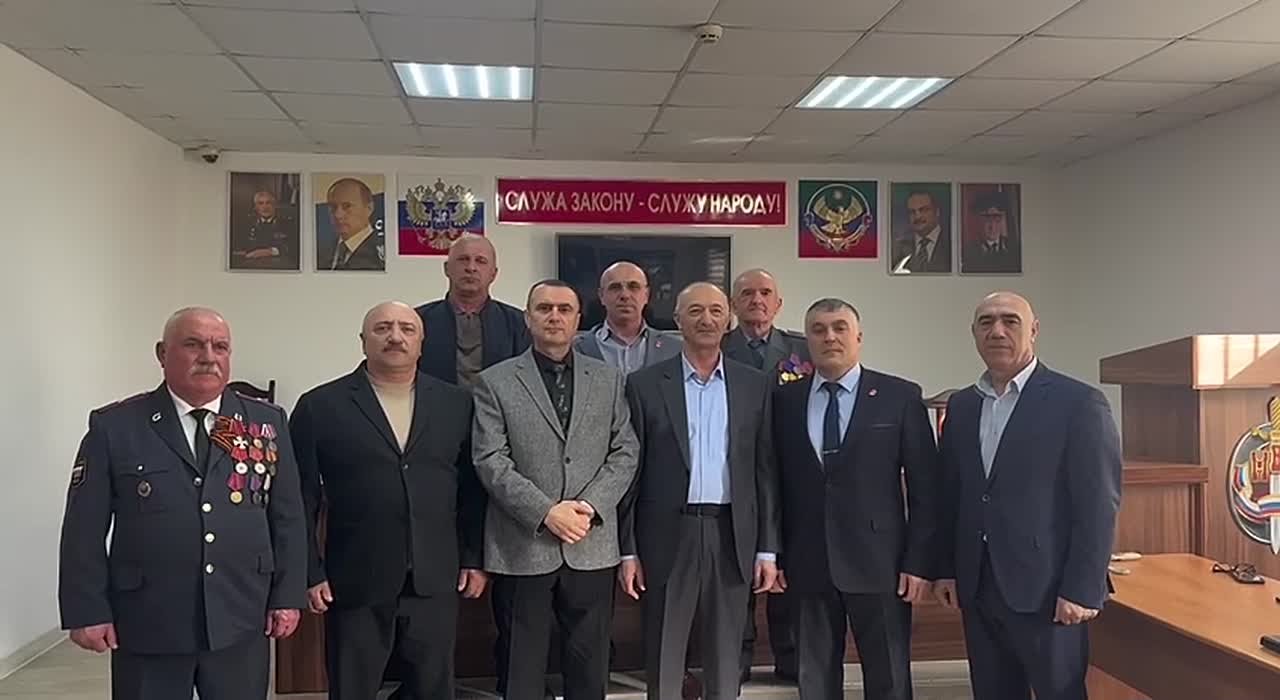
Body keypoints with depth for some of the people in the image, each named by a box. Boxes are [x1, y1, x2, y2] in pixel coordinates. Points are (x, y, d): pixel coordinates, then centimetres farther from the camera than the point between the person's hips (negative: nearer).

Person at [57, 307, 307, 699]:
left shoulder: (266, 423, 4)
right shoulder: (114, 427, -2)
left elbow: (288, 518, 5)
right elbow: (85, 529, -1)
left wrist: (288, 596, 2)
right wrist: (88, 611, -4)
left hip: (241, 623, 2)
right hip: (147, 626, -1)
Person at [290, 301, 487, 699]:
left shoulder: (456, 404, 6)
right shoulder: (320, 406, -2)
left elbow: (472, 488, 9)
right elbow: (303, 499, -1)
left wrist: (474, 559, 7)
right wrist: (311, 573, -3)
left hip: (435, 582, 2)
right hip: (355, 585, -2)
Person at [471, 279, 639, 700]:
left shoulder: (609, 379, 10)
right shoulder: (495, 382, 1)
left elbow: (624, 453, 5)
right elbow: (490, 461, -6)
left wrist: (591, 505, -10)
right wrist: (545, 511, -15)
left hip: (592, 547, 2)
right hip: (522, 547, -2)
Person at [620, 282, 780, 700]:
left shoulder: (755, 386, 6)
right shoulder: (645, 384, 0)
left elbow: (765, 471, 6)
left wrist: (768, 549, 2)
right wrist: (627, 550, -4)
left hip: (732, 537, 2)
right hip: (668, 536, -1)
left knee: (726, 663, 12)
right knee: (663, 661, 8)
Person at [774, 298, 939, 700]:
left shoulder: (900, 397, -1)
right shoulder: (785, 400, 6)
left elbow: (924, 486, -2)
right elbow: (777, 482, 7)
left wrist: (920, 562, -6)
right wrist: (774, 553, 3)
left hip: (878, 561, -2)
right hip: (808, 563, 2)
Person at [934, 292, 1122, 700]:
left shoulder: (1079, 403, -7)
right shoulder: (960, 406, 10)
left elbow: (1098, 506, -10)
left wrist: (1081, 591, -14)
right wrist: (946, 569, 8)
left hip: (1047, 591, -5)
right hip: (977, 591, 5)